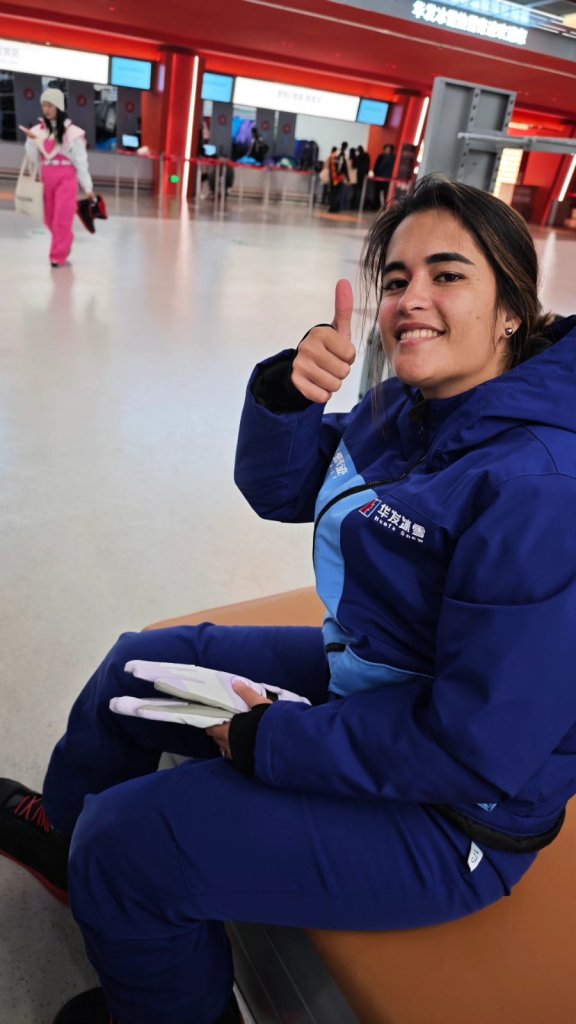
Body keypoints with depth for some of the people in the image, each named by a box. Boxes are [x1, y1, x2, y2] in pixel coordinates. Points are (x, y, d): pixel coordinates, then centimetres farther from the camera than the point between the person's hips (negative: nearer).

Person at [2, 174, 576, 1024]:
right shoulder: (407, 408, -3)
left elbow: (480, 756, -29)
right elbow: (276, 490, 3)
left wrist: (265, 741, -19)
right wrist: (289, 390, -18)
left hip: (450, 815, -8)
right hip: (362, 675, 9)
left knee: (126, 845, -10)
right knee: (137, 666, 16)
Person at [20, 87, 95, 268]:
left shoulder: (71, 132, -5)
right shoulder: (38, 130, 8)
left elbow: (81, 161, -2)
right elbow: (34, 159, 6)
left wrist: (88, 187, -2)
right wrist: (31, 141, -11)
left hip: (66, 178, -5)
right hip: (46, 179, 5)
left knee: (62, 219, -8)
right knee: (50, 219, 11)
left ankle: (59, 257, 1)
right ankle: (64, 245, 34)